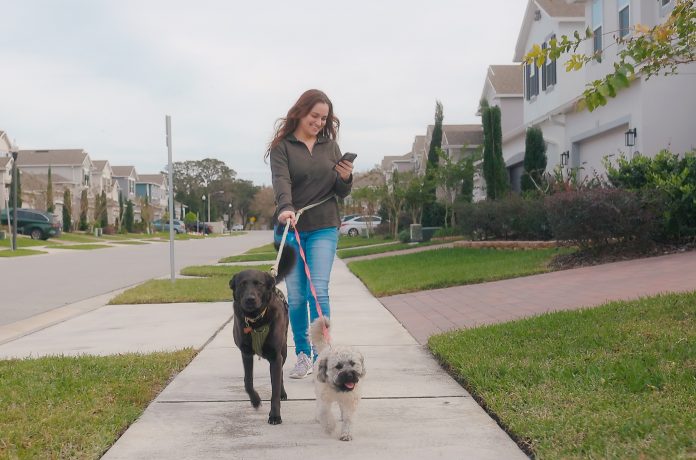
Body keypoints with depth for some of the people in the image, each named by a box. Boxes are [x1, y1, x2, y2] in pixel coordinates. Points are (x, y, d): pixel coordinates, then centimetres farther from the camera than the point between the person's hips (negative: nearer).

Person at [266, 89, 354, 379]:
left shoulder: (330, 145, 8)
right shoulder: (282, 146, -1)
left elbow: (341, 193, 10)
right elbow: (281, 181, -18)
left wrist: (346, 178, -13)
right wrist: (286, 208, -38)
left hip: (323, 229, 1)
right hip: (290, 228, -1)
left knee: (318, 292, -10)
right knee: (295, 297, 5)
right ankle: (303, 355, 20)